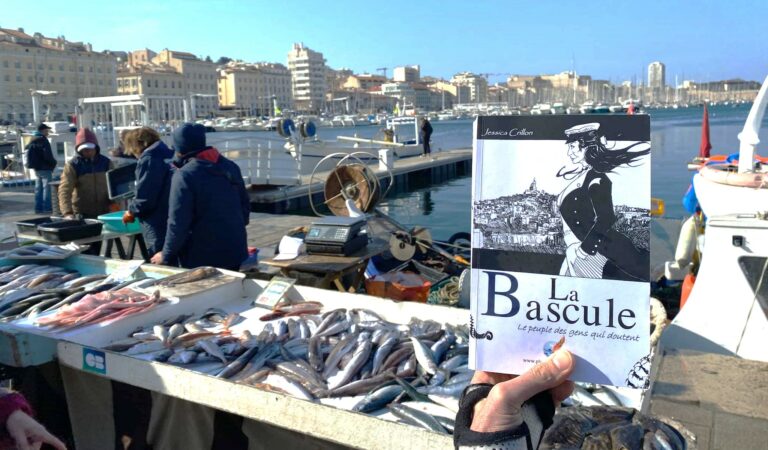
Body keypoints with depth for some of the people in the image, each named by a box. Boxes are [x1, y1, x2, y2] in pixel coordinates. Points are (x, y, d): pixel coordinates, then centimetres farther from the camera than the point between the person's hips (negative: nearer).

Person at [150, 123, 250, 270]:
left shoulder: (184, 176, -15)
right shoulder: (230, 167, 5)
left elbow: (178, 223, -16)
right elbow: (245, 206, 14)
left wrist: (166, 255, -3)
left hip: (202, 260, -6)